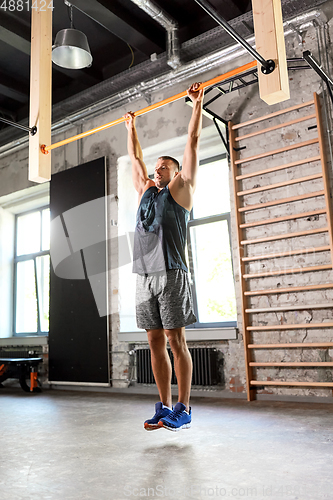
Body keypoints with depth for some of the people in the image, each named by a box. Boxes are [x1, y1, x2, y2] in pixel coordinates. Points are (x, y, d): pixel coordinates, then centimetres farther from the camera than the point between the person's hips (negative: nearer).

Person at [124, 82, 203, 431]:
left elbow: (193, 142, 9)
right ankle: (164, 408, 14)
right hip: (144, 276, 6)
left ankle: (183, 410, 4)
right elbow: (135, 157, 35)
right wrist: (130, 126, 43)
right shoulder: (146, 191, 23)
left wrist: (197, 104, 12)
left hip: (171, 274, -6)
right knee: (155, 342, 6)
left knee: (176, 340, -4)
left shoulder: (180, 189, 9)